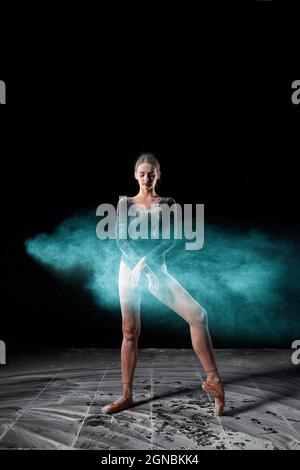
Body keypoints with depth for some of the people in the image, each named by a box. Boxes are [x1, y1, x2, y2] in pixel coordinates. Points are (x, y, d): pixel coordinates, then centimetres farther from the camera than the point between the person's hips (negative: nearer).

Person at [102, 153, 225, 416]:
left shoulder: (168, 205, 6)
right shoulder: (125, 203, 7)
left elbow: (172, 239, -7)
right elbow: (121, 239, -4)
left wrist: (146, 261, -20)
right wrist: (137, 265, -18)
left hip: (157, 268, 0)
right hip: (129, 268, 0)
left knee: (198, 314, -16)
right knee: (130, 332, 3)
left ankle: (213, 379, -5)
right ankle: (127, 396, 16)